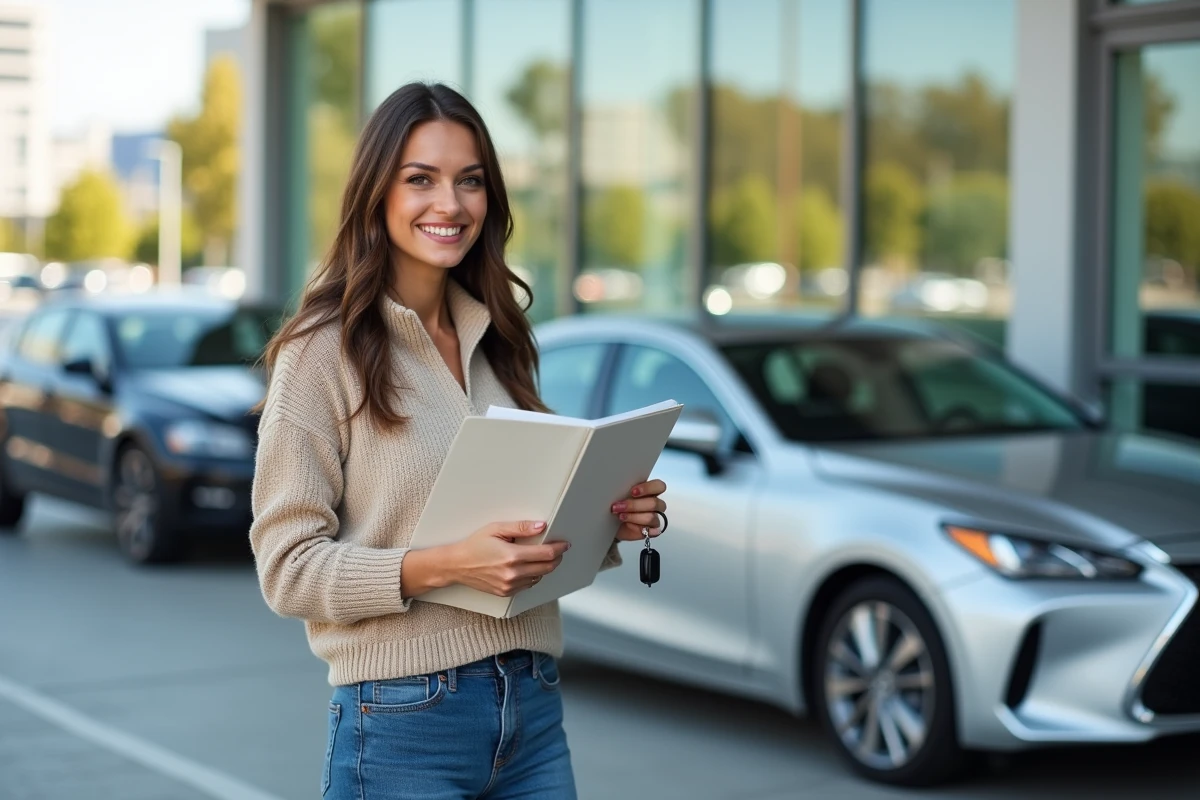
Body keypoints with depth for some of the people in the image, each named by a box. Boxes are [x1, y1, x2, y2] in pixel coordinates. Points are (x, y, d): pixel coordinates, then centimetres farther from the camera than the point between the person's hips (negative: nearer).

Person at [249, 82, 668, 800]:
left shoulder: (498, 343, 11)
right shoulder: (321, 354, -8)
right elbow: (288, 567, -12)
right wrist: (446, 565, -24)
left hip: (534, 711, 6)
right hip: (406, 724, -6)